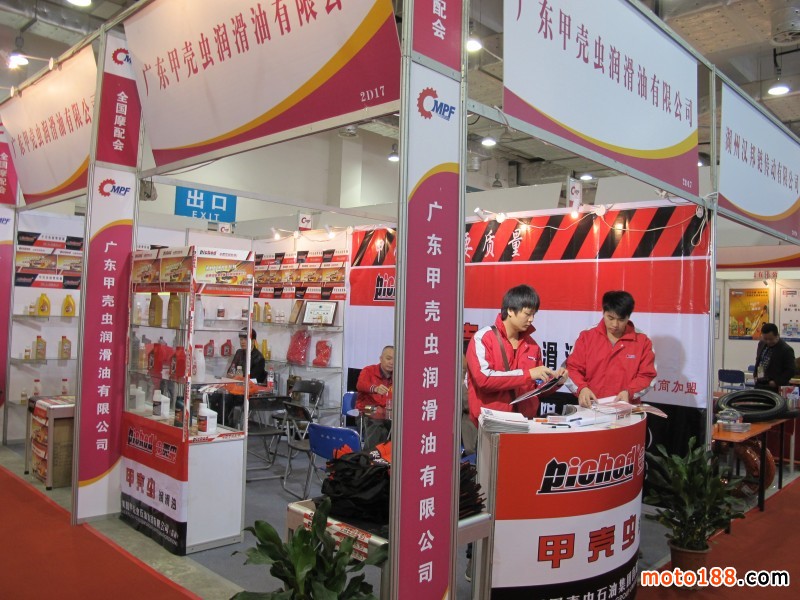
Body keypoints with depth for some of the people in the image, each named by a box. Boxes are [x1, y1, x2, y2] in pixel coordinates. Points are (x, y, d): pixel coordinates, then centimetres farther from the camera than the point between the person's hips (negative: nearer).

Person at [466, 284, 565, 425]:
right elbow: (483, 379, -19)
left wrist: (555, 380, 0)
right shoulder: (483, 338, -6)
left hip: (525, 419, 4)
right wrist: (528, 374, -17)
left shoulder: (532, 345, 11)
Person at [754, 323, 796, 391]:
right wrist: (755, 376, 12)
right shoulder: (761, 344, 7)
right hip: (759, 385, 6)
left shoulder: (786, 350, -14)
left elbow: (790, 371, -13)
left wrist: (776, 382, -16)